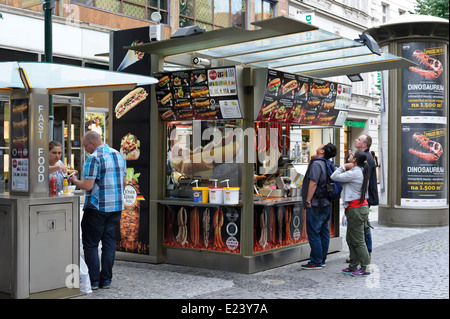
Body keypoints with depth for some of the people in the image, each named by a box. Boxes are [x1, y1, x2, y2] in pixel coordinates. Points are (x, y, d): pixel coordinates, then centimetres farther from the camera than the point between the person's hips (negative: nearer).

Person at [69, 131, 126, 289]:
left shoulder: (94, 158, -13)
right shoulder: (119, 155, 10)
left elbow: (88, 186, -17)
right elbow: (124, 182, 15)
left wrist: (75, 181, 2)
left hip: (97, 207, -7)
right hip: (116, 207, 7)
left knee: (91, 244, 4)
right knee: (109, 242, 10)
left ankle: (93, 281, 5)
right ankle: (106, 280, 13)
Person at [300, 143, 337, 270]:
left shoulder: (316, 164, -16)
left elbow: (313, 183, -20)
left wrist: (308, 201, -17)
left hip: (316, 205, -9)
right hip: (326, 203, 9)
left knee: (313, 233, -4)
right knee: (324, 232, 12)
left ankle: (316, 262, -1)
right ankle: (322, 259, 20)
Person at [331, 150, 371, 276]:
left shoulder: (354, 173, -18)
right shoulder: (361, 171, 12)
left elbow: (334, 177, -15)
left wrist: (344, 167, -6)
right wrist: (346, 168, 8)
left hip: (356, 209, -10)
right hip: (360, 207, 10)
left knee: (358, 240, -3)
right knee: (350, 239, 15)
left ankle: (365, 268, 3)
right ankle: (353, 266, 22)